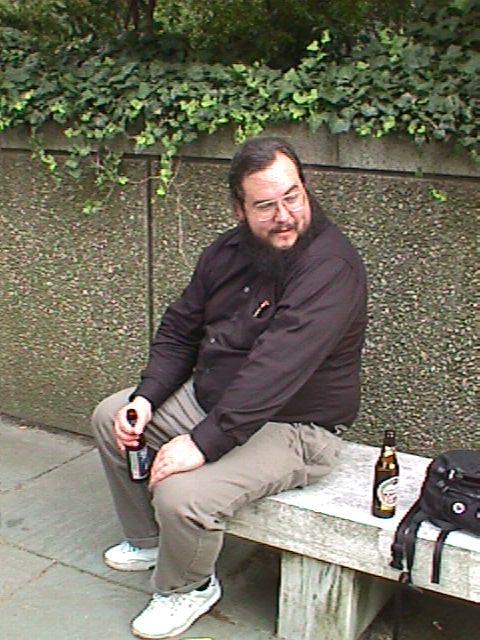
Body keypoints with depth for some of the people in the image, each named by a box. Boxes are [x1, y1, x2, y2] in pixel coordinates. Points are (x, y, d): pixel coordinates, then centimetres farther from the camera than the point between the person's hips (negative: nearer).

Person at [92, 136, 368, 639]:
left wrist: (204, 442, -36)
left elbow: (275, 369, -35)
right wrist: (146, 397, -5)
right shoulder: (229, 252, 1)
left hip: (291, 427, -9)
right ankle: (148, 539, 28)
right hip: (208, 395, 9)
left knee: (182, 495, -28)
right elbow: (179, 328, 9)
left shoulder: (330, 267, -27)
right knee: (111, 418, 11)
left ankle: (188, 588, 8)